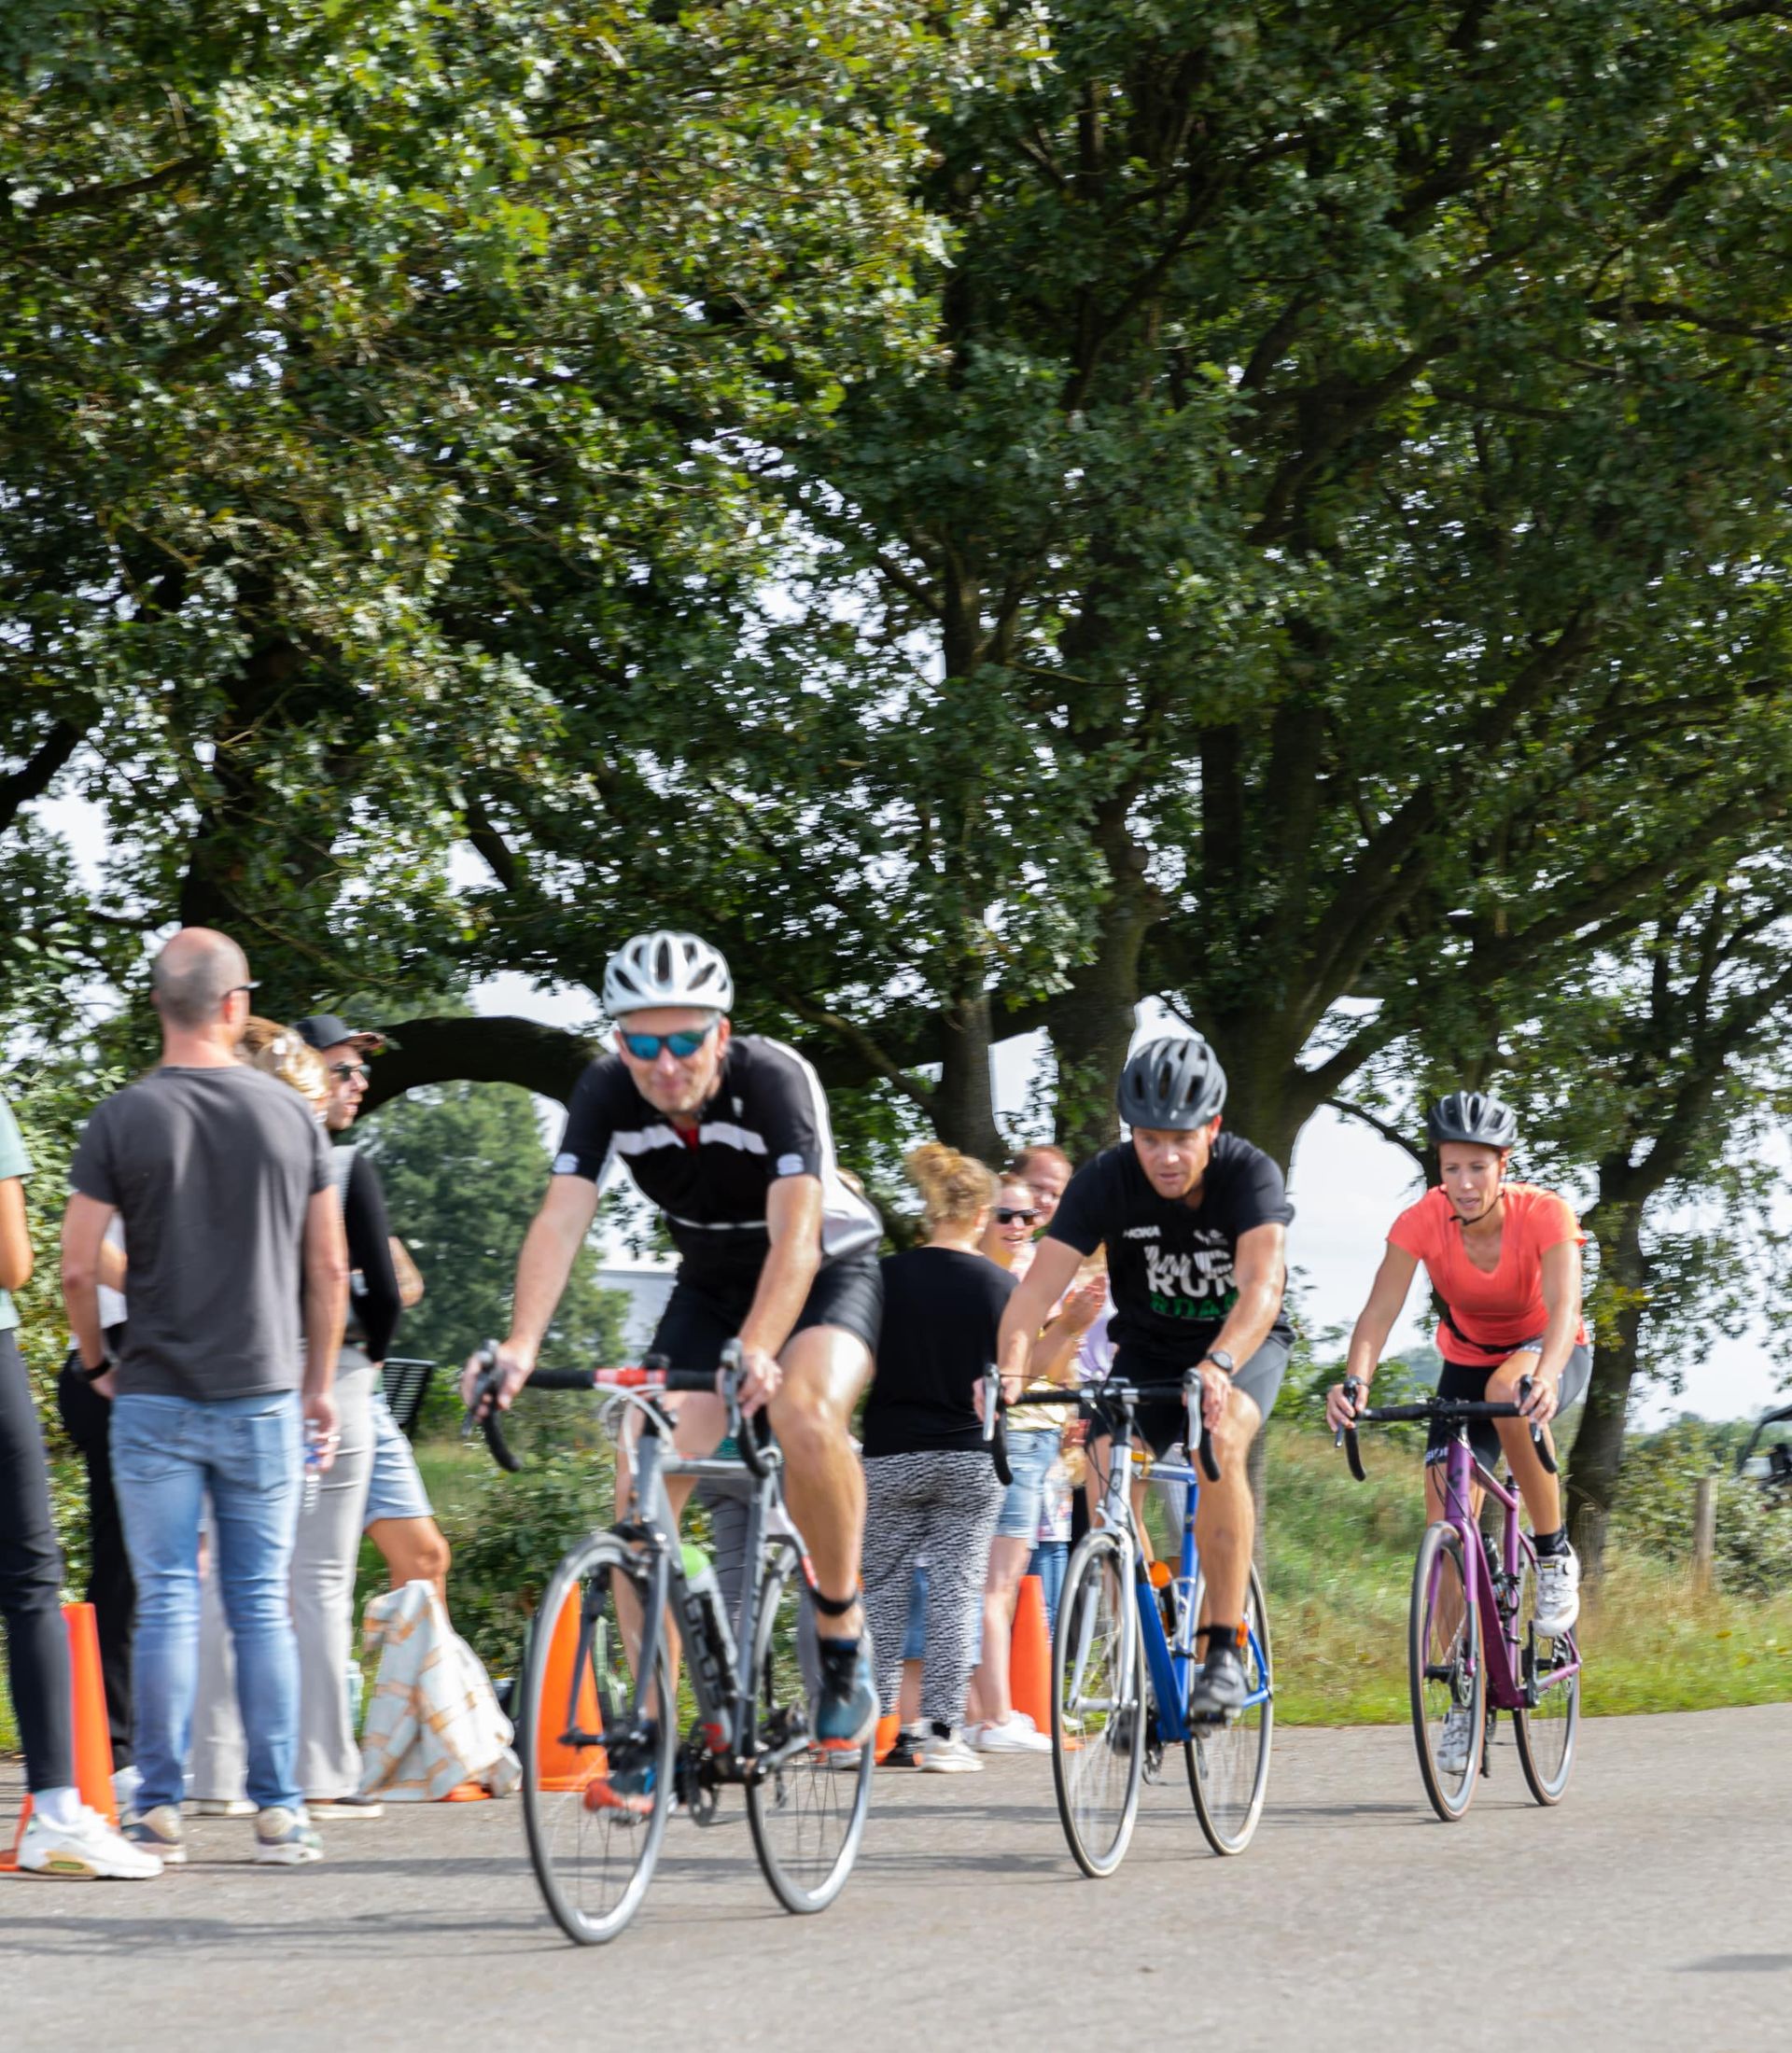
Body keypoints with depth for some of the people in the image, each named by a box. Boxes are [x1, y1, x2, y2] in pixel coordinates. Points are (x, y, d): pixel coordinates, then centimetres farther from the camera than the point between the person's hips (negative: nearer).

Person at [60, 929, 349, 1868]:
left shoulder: (122, 1120, -5)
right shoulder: (290, 1115, 1)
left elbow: (77, 1269, -7)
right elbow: (329, 1269, 5)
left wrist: (100, 1365, 10)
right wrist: (318, 1385, 15)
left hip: (155, 1398, -1)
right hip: (263, 1398, 2)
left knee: (165, 1603, 2)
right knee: (263, 1606, 6)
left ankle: (159, 1811, 2)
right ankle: (279, 1810, 6)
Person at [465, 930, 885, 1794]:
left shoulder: (775, 1077, -30)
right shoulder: (607, 1092, -19)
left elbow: (795, 1232, -40)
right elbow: (561, 1219, -28)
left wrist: (755, 1352, -55)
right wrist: (521, 1346, -44)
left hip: (827, 1271, -4)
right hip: (710, 1282, 4)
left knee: (806, 1415, -35)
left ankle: (842, 1637, -14)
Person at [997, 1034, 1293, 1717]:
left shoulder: (1249, 1174, -26)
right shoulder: (1107, 1179, -20)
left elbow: (1263, 1283, -42)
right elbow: (1039, 1283, -28)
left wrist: (1217, 1367, -60)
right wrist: (1009, 1371, -46)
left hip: (1243, 1344, -3)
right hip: (1149, 1346, 3)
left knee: (1221, 1436, -33)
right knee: (1105, 1457, -21)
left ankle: (1225, 1647, -26)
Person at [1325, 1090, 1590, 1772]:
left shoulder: (1544, 1215, -26)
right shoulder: (1422, 1222, -21)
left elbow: (1563, 1310, -39)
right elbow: (1379, 1311, -30)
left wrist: (1545, 1379, -59)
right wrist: (1356, 1379, -50)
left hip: (1546, 1357, -3)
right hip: (1466, 1364, 3)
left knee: (1507, 1390, -39)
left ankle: (1554, 1553, -20)